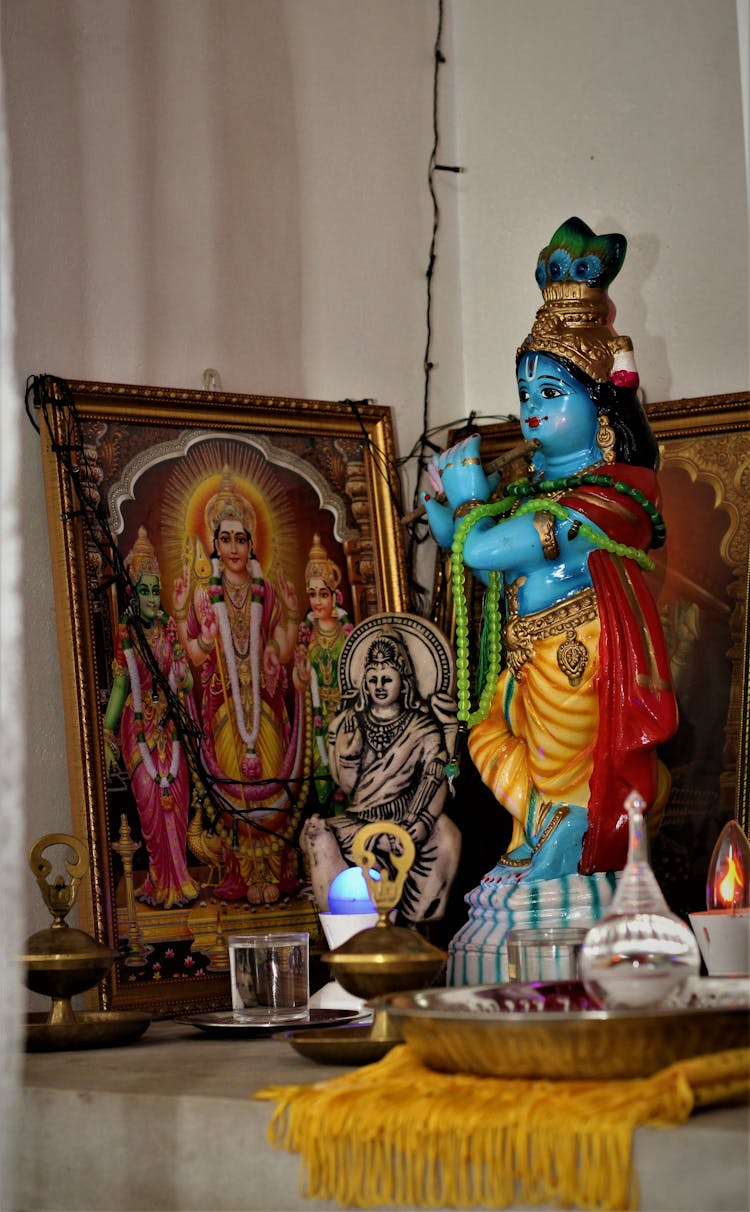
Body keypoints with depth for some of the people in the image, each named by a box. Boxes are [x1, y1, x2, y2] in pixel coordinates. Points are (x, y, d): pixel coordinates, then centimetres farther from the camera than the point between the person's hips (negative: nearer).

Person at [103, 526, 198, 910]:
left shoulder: (170, 629, 7)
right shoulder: (126, 633, 0)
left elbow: (185, 679, 10)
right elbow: (120, 685, 3)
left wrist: (183, 679, -13)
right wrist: (107, 734, 0)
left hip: (169, 725, 3)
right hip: (139, 726, -3)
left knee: (175, 798, -2)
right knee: (152, 799, -7)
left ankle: (166, 882, 5)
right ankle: (168, 882, 0)